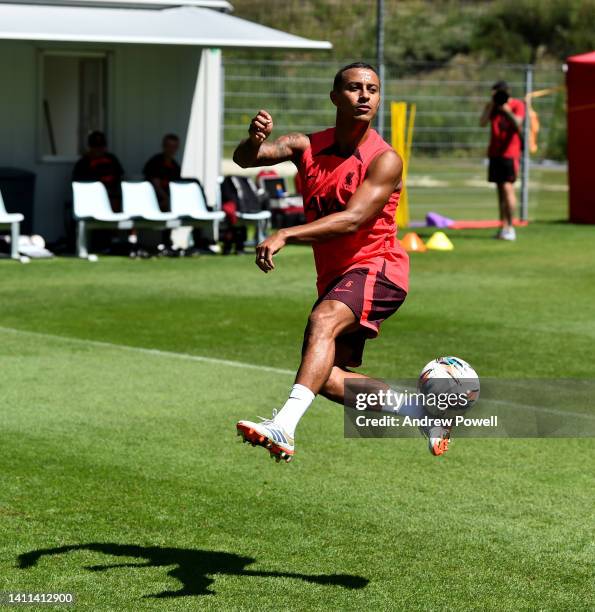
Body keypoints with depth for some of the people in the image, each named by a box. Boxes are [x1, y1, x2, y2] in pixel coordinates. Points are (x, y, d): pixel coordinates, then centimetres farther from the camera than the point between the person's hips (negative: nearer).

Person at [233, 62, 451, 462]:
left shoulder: (385, 160, -12)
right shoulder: (308, 147, 4)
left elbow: (352, 219, -24)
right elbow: (244, 160, -8)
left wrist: (285, 235, -34)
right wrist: (255, 140, -33)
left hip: (377, 269, -7)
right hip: (334, 277, 7)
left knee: (323, 320, -34)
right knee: (327, 378, 2)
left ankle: (284, 428, -49)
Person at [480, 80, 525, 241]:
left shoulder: (517, 105, -3)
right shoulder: (491, 106, 8)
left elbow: (517, 123, -18)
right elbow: (482, 123, -6)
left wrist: (506, 109, -23)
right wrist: (491, 106, -13)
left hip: (510, 153, -5)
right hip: (495, 153, 5)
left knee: (507, 187, -14)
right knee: (500, 189, 6)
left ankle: (510, 228, -13)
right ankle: (503, 227, 8)